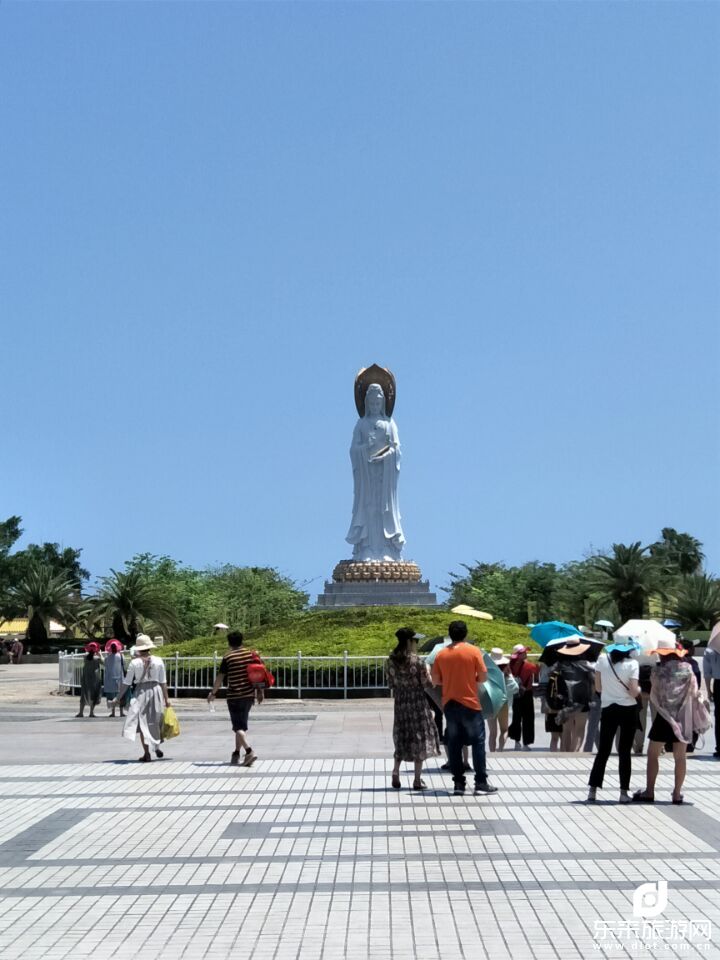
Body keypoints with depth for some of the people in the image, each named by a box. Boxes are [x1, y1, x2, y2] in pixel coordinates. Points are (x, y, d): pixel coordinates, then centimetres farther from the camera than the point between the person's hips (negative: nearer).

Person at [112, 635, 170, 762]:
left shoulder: (135, 662, -6)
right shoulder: (158, 661, -2)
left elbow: (126, 683, -5)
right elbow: (163, 682, 0)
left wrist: (118, 698, 3)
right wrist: (166, 698, 6)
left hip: (141, 692, -1)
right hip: (156, 691, 2)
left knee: (142, 723, 6)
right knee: (156, 721, 18)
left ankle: (147, 754, 3)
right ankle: (157, 748, 22)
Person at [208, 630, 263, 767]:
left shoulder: (228, 657, -9)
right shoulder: (252, 654, 3)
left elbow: (220, 677, -5)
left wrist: (213, 693, 8)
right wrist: (260, 691, 15)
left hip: (234, 696, -5)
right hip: (249, 695, 5)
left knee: (239, 727, -3)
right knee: (242, 725, 17)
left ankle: (249, 751, -20)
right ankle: (236, 753, 24)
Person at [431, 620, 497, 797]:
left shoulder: (441, 654, 3)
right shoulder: (473, 651, -7)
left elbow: (436, 679, 6)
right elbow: (483, 676, -7)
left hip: (449, 704, 3)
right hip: (470, 704, -3)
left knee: (454, 744, 7)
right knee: (478, 742, 4)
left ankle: (458, 784, 8)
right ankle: (481, 783, 3)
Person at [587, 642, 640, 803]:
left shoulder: (602, 659, -1)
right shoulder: (631, 663, -9)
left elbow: (598, 688, 3)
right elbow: (633, 692, -14)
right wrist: (640, 689, 7)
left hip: (607, 709, 2)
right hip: (628, 710, -2)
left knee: (603, 750, 9)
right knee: (624, 751, 5)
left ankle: (593, 789, 7)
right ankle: (624, 792, 5)